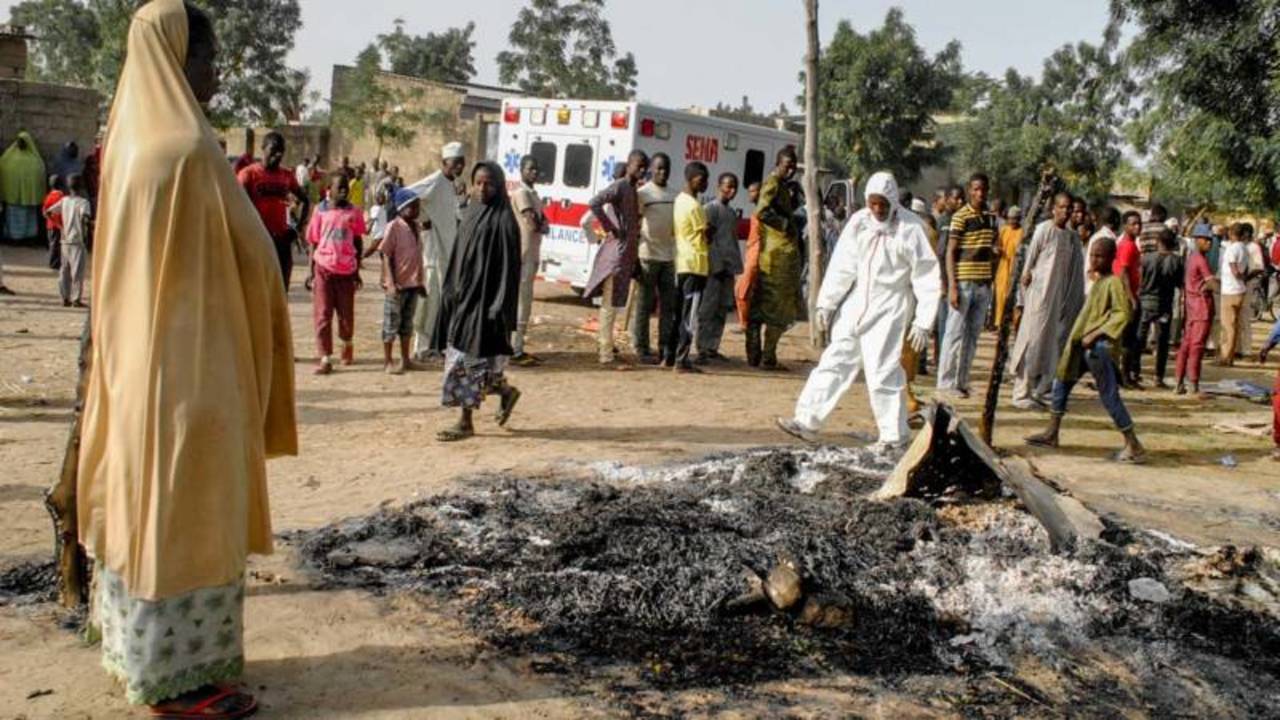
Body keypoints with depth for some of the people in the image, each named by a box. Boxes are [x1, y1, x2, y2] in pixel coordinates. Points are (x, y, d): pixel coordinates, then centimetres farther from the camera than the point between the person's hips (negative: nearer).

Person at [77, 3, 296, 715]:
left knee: (141, 500, 16)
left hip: (138, 353, 10)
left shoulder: (132, 140, 11)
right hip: (189, 358, -10)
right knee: (184, 508, -1)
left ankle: (140, 652, 30)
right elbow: (248, 254, -14)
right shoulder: (189, 151, -19)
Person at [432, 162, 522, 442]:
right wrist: (452, 292, 13)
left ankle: (466, 422, 7)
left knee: (468, 357, -4)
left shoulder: (503, 220, -11)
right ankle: (505, 391, 31)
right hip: (464, 293, 8)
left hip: (484, 297, -8)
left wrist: (499, 308, -19)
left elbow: (509, 265, -14)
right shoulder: (471, 214, 12)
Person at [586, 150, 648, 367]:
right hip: (616, 252, -9)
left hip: (627, 253, 9)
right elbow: (594, 203, -27)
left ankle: (602, 345, 28)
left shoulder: (634, 190, 14)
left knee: (613, 303, 17)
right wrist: (609, 229, -20)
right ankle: (606, 354, -2)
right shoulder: (619, 186, -12)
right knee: (610, 304, -5)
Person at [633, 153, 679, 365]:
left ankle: (666, 349, 11)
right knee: (645, 305, 0)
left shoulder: (676, 195, 13)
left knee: (669, 306, 5)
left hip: (670, 256, 5)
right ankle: (642, 349, 6)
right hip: (648, 256, -5)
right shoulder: (642, 193, -2)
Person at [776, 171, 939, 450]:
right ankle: (807, 422, 11)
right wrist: (826, 302, -2)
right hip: (855, 304, 5)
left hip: (889, 309, -5)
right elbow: (842, 266, 3)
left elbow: (927, 279, -10)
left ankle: (894, 437, 7)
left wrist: (923, 322, -13)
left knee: (882, 373, -6)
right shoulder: (859, 222, -1)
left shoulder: (911, 229, -13)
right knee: (835, 362, 6)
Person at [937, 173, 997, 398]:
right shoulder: (961, 216, -7)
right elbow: (950, 252, -9)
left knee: (973, 334, 8)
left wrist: (992, 281, 15)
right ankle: (946, 381, 3)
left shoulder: (991, 217, 12)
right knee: (955, 332, -3)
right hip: (964, 282, -6)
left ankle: (962, 381, 15)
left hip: (984, 284, 6)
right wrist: (952, 286, -15)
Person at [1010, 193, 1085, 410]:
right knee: (1032, 339, -6)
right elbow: (1030, 258, -4)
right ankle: (1022, 393, -2)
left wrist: (1075, 301, 9)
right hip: (1040, 294, -6)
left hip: (1061, 297, 6)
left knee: (1053, 343, 8)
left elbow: (1076, 272, 13)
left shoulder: (1073, 237, 11)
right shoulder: (1044, 229, -6)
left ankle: (1043, 390, 17)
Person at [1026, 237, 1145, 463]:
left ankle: (1134, 447, -3)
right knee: (1061, 383, 17)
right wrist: (1080, 337, 15)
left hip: (1100, 346, -10)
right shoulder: (1097, 281, 14)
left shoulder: (1114, 282, -12)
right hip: (1082, 345, 10)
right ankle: (1051, 434, 27)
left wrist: (1096, 335, -23)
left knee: (1109, 396, -8)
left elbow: (1123, 313, -20)